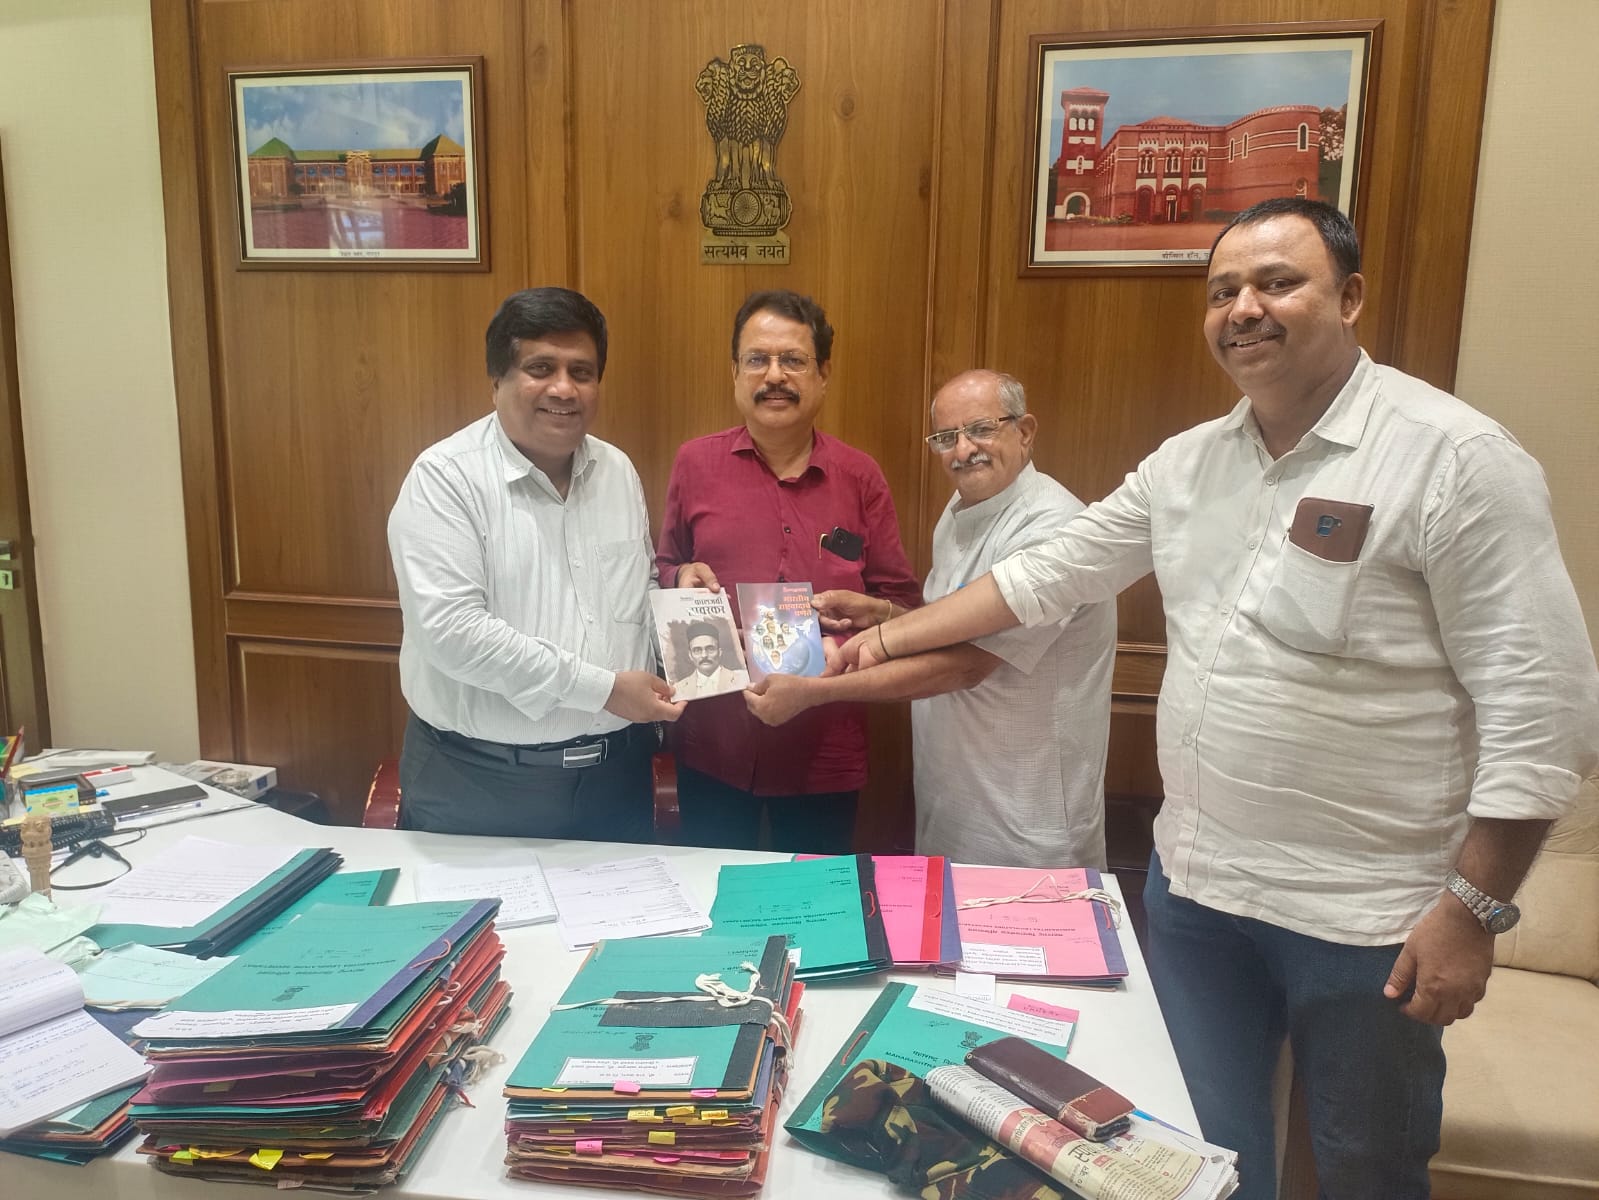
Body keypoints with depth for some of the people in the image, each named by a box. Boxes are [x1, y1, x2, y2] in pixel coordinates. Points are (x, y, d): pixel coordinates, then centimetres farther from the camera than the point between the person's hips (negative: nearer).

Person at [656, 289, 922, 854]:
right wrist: (681, 580, -8)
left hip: (825, 751, 0)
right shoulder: (696, 463, 2)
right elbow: (662, 570, 13)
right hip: (713, 746, 1)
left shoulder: (860, 476, 1)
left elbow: (902, 600, 5)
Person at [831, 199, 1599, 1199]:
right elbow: (1048, 573, 11)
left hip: (1366, 919, -4)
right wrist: (891, 636, 11)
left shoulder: (1454, 459, -14)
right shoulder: (1188, 462, 4)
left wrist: (1474, 911, -15)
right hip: (1193, 888, 5)